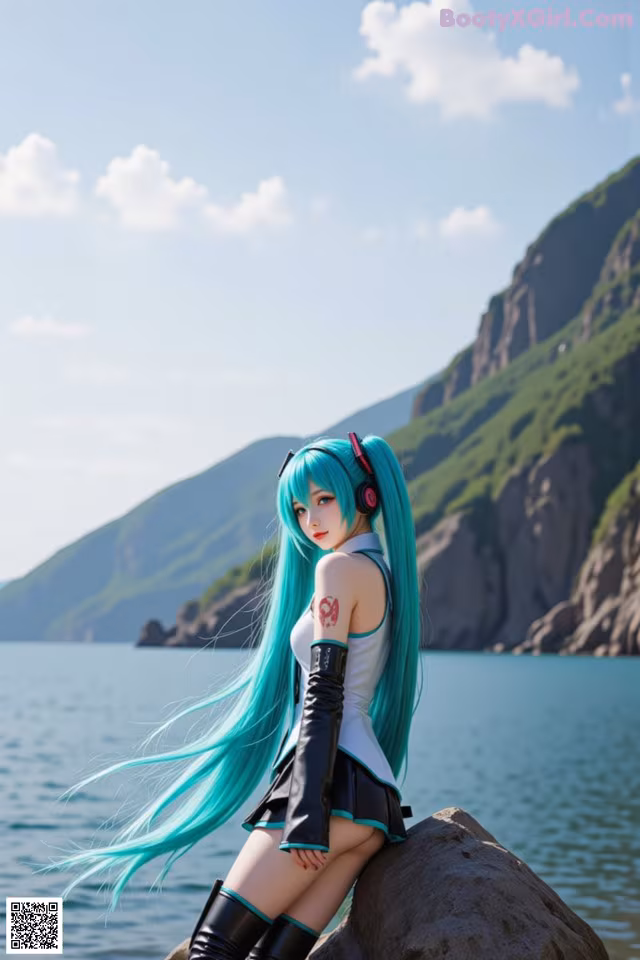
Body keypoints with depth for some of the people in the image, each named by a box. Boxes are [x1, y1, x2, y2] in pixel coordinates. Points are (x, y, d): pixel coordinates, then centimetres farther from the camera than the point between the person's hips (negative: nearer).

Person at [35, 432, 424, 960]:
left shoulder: (339, 567, -6)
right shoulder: (383, 572, 22)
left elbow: (324, 689, -13)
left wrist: (308, 809, -18)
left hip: (336, 787, -9)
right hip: (376, 802, 9)